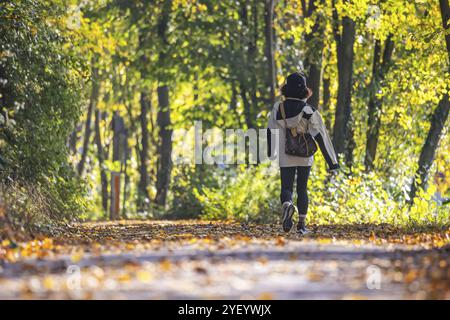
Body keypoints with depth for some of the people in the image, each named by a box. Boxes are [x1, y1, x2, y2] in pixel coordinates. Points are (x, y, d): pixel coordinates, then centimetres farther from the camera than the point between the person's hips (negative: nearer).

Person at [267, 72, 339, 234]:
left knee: (286, 188, 4)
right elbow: (320, 136, -11)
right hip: (305, 157, 0)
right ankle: (301, 224, 15)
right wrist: (332, 161, -8)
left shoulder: (278, 108, -6)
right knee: (302, 189, 14)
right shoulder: (309, 111, -10)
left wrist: (270, 153, 20)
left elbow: (270, 131, 3)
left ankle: (287, 205, -30)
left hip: (285, 157, 0)